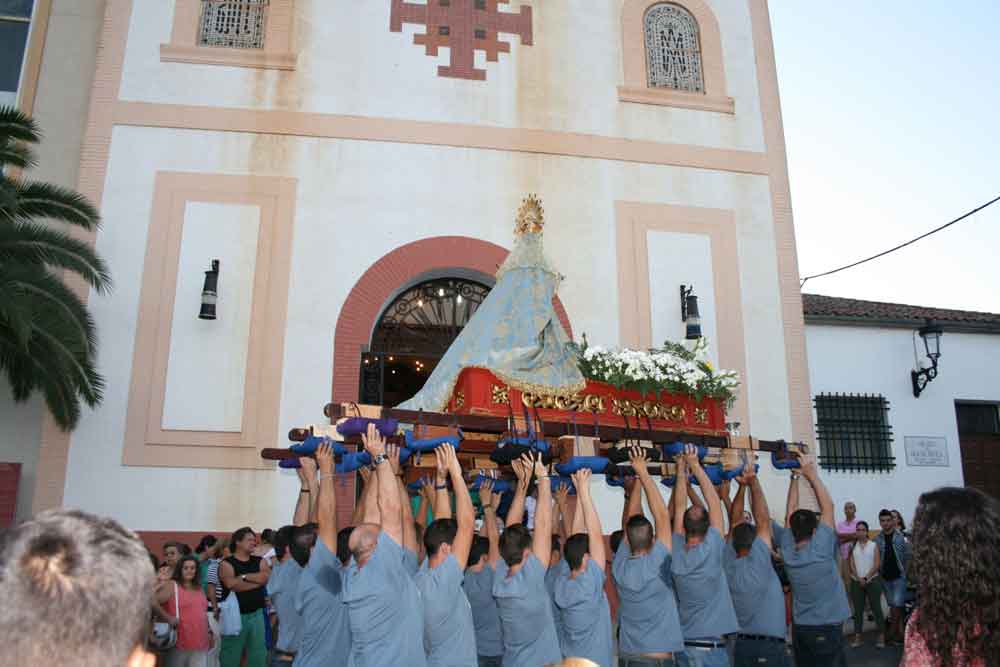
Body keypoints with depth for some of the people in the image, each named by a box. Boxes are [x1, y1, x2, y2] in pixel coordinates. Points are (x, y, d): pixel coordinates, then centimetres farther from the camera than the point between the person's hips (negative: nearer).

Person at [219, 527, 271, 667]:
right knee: (231, 656, 3)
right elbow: (232, 584, -19)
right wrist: (257, 580, -12)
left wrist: (244, 576, -12)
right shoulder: (226, 564, -4)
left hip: (256, 614, 4)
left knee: (258, 655, 9)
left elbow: (267, 577, -9)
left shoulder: (260, 561, 9)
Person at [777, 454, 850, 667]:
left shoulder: (787, 551, -5)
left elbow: (791, 512, 3)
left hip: (799, 627, 5)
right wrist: (812, 475, -5)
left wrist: (795, 476, 3)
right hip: (827, 627, -5)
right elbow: (828, 506, -11)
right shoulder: (821, 550, -17)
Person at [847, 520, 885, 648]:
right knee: (858, 609, 4)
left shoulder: (873, 545, 1)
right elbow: (851, 564, 1)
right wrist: (859, 579, -10)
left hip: (872, 580, -2)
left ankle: (881, 635, 5)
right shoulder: (852, 546, 7)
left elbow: (877, 564, -5)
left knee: (876, 608, 0)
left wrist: (866, 578, -10)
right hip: (856, 582, 2)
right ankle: (857, 636, 7)